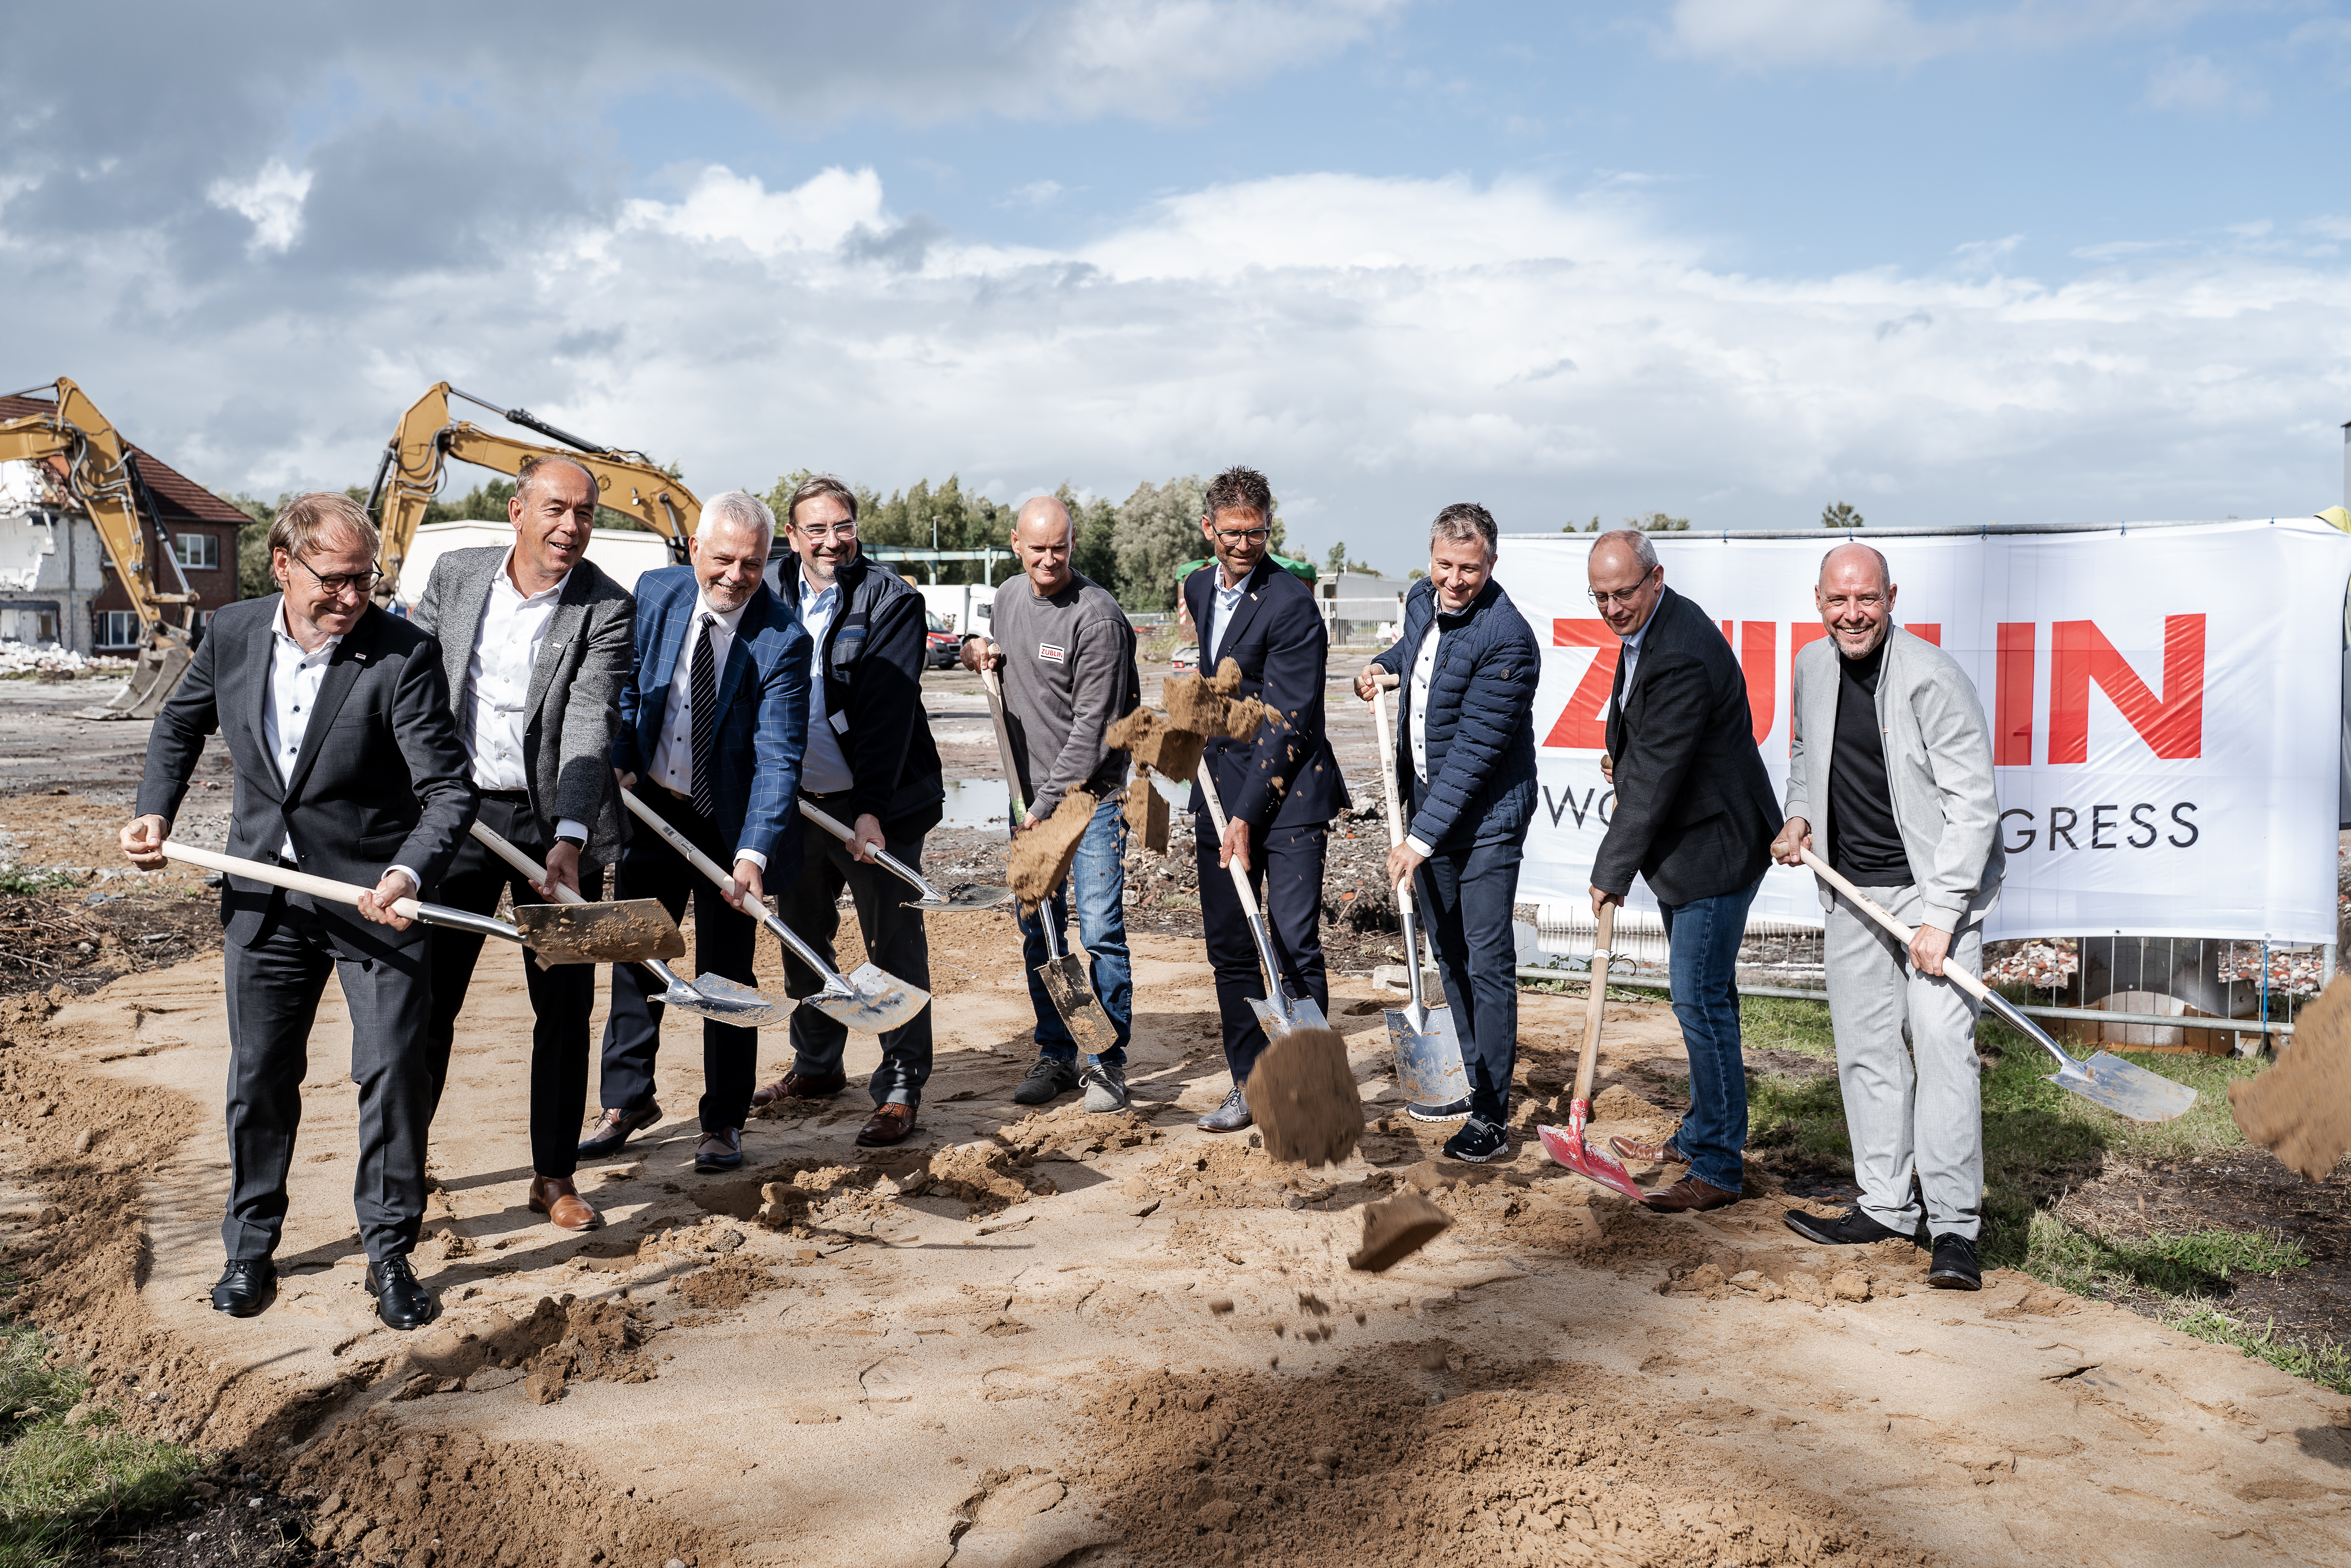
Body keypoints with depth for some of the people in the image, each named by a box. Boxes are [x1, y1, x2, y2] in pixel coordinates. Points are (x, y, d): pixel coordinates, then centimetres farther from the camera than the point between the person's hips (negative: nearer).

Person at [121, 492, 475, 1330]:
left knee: (396, 1072, -1)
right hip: (264, 898, 4)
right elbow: (180, 725, 16)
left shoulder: (402, 654, -18)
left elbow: (448, 788, -21)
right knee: (259, 1078, 13)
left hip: (372, 894, -3)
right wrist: (154, 811, 4)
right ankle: (250, 1247, 31)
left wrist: (409, 875, -37)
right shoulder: (232, 633, -5)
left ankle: (390, 1252, 16)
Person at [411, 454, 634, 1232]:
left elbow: (591, 725, -20)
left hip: (556, 823, -2)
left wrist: (568, 841, -31)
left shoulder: (608, 607, -10)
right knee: (429, 995, 8)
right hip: (457, 813, 2)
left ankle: (554, 1176, 19)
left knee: (565, 1005, 6)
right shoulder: (453, 576, 0)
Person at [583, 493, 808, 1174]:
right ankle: (627, 1100, 29)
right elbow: (628, 682, 8)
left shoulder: (783, 640, -21)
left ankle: (724, 1122, 17)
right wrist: (619, 760, -7)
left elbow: (777, 759, -24)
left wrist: (753, 854, -34)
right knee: (633, 952, 13)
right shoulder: (655, 592, -8)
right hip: (652, 804, 4)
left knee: (725, 974, 3)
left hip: (729, 820, -4)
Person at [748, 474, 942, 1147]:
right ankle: (816, 1067, 33)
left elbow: (888, 712, -16)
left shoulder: (892, 601, -9)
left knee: (894, 946, -1)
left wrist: (871, 809, -24)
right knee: (802, 940, 16)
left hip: (875, 806, -6)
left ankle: (901, 1090, 7)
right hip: (796, 800, 6)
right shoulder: (773, 593, 6)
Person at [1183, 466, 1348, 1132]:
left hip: (1287, 792, -7)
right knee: (1228, 946, 9)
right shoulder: (1197, 589, 10)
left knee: (1295, 946, -7)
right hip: (1220, 790, 7)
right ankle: (1250, 1085, 19)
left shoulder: (1291, 604, -14)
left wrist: (1247, 817, -18)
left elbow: (1288, 724, -16)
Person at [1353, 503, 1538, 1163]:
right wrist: (1382, 666, 6)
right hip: (1427, 805, 8)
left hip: (1487, 818, -8)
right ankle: (1470, 1080, 31)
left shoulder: (1507, 640, -23)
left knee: (1488, 963, -7)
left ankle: (1492, 1117, -2)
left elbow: (1474, 751, -25)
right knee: (1449, 956, 17)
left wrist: (1420, 838, -25)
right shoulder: (1422, 600, 2)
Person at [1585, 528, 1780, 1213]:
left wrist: (1613, 872, -18)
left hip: (1713, 848, -11)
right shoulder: (1648, 626, 7)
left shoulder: (1682, 659, -27)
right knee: (1705, 994, 20)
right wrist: (1621, 755, 10)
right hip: (1685, 843, 11)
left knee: (1700, 998, -8)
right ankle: (1706, 1132, 34)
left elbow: (1655, 777, -24)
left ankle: (1718, 1169, 0)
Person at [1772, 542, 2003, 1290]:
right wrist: (1800, 816, 5)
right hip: (1851, 887, 7)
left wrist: (1939, 917, -22)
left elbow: (1973, 805, -18)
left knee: (1941, 1040, -14)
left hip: (1936, 885, -7)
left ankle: (1954, 1227, -8)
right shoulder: (1813, 668, 4)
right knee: (1866, 1047, 10)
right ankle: (1886, 1205, 22)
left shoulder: (1932, 679, -17)